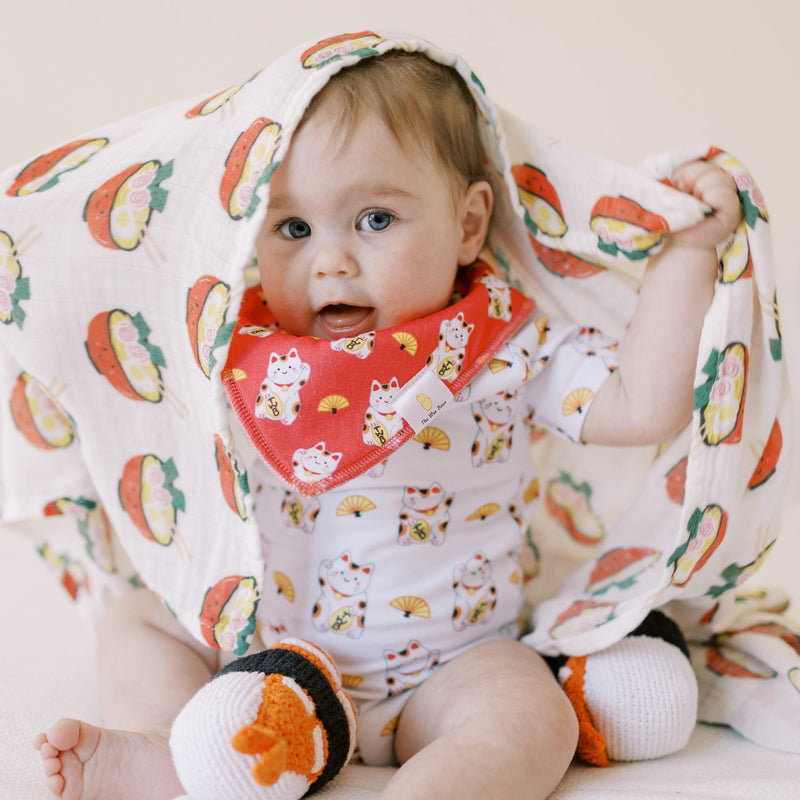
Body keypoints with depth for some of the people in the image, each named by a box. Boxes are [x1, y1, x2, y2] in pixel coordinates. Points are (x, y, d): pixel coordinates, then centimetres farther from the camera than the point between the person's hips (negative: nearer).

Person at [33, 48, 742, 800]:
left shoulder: (509, 349, -12)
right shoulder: (257, 346, -5)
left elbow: (644, 406, -17)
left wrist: (685, 253, -18)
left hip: (442, 671, -3)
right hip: (264, 640, 4)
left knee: (532, 721, -28)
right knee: (133, 619, 2)